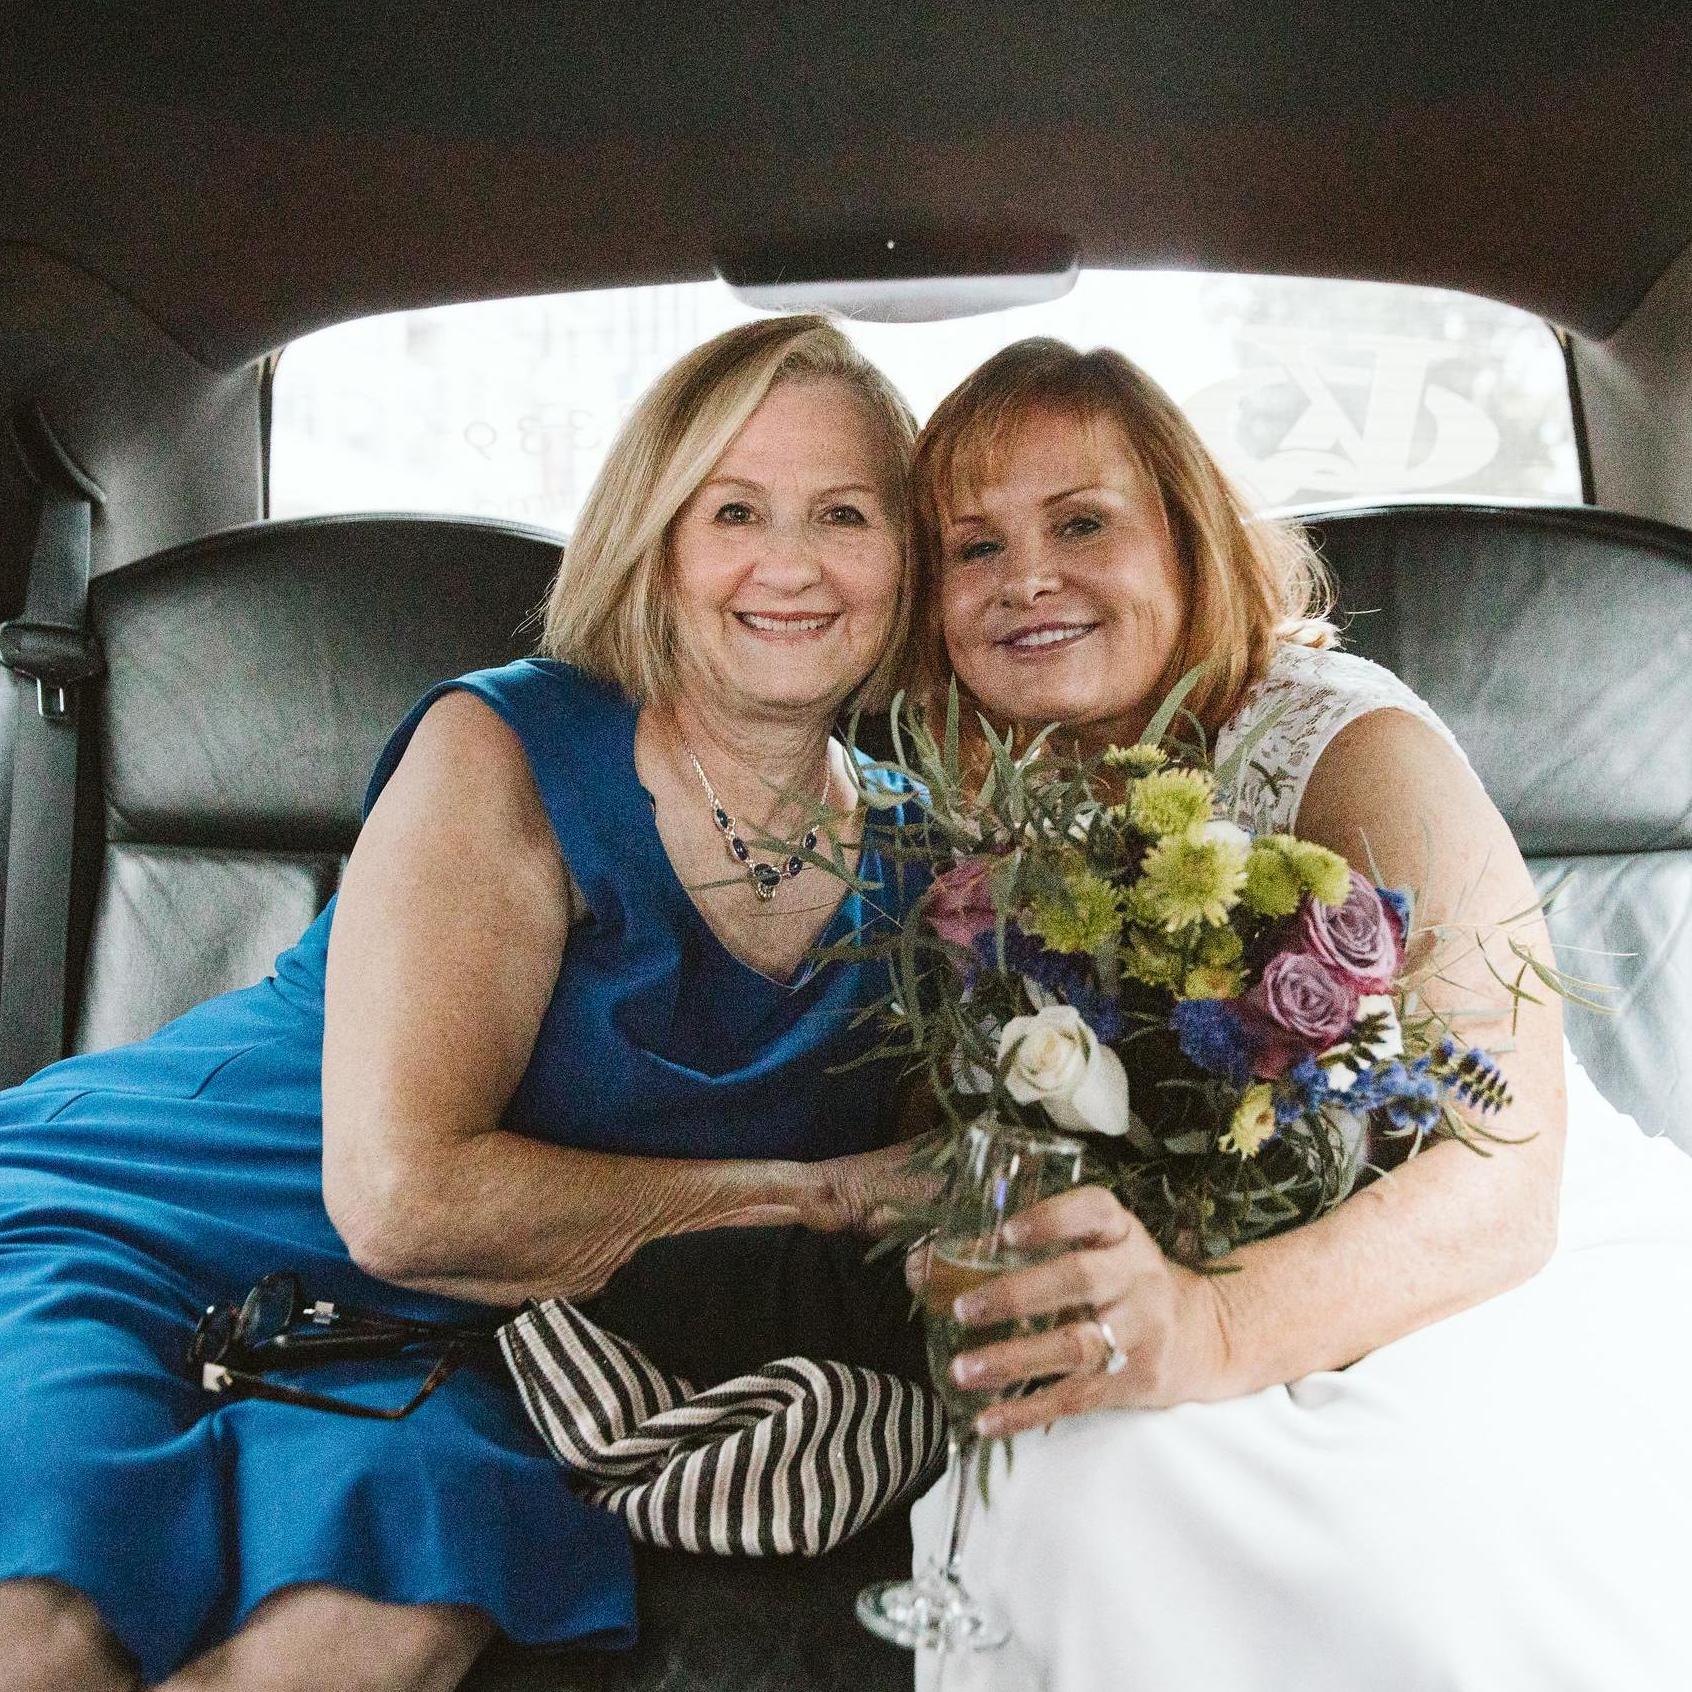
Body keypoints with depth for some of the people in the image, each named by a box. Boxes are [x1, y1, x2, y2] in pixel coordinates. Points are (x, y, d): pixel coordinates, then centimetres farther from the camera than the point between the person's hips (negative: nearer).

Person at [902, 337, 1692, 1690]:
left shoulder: (1344, 742, -13)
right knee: (1084, 1468, -28)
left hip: (1533, 1318, -4)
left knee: (1124, 1472, -31)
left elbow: (1501, 1181, -24)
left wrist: (1214, 1326, -42)